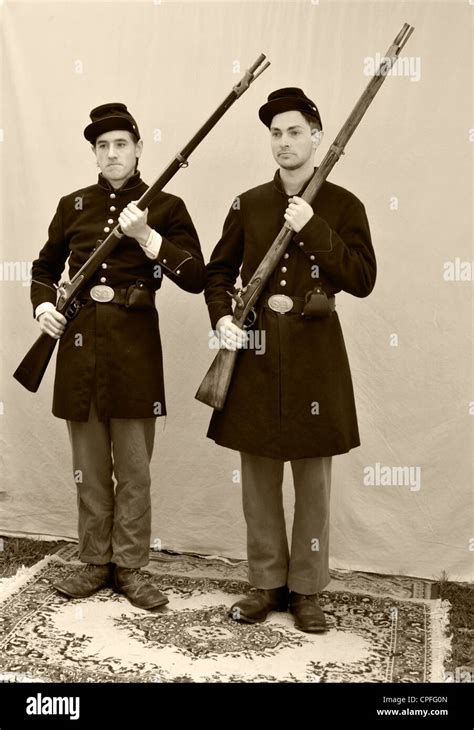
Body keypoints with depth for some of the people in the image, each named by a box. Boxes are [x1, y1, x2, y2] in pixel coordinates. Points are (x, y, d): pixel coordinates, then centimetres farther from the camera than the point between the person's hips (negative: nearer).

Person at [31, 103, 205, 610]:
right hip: (79, 342, 3)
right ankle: (95, 563, 26)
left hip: (135, 346, -3)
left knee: (134, 469, 4)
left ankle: (130, 568, 20)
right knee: (89, 468, 11)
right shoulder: (73, 205, 11)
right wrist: (44, 307, 1)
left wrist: (145, 235, -16)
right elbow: (45, 268, 21)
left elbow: (194, 278, -7)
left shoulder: (166, 207, 2)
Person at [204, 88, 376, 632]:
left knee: (313, 477, 5)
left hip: (314, 352, -2)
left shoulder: (343, 205, 2)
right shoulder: (247, 205, 8)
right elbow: (218, 271, 13)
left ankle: (306, 589, 21)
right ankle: (266, 582, 25)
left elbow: (362, 279, -6)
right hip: (255, 350, 2)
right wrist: (221, 318, -5)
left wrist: (314, 230, -15)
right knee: (258, 475, 9)